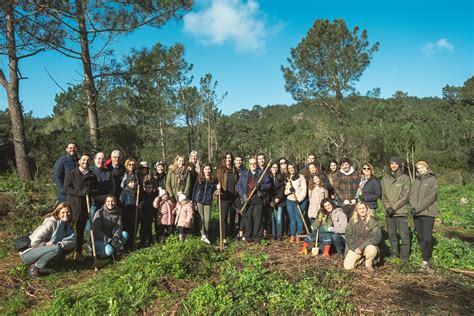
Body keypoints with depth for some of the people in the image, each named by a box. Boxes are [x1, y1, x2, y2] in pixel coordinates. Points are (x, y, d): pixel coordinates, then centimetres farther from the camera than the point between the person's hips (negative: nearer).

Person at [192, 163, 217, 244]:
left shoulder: (213, 180, 4)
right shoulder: (199, 179, 1)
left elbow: (213, 191, 4)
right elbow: (194, 190, 1)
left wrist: (217, 190, -19)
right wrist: (194, 202, -3)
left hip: (208, 202, 1)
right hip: (199, 201, -1)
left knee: (207, 220, 0)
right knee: (201, 219, 1)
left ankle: (206, 235, 12)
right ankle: (203, 235, 2)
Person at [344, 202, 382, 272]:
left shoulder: (372, 221, -6)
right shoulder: (352, 221, 2)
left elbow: (377, 236, -14)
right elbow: (348, 236, 3)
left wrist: (362, 247, -21)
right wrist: (354, 247, -12)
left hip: (368, 246, -2)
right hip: (355, 247, 2)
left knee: (372, 250, -38)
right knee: (347, 266, -13)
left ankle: (369, 265, -4)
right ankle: (361, 259, 18)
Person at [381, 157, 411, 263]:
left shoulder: (405, 178, -2)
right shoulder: (385, 178, 9)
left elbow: (405, 196, -7)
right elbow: (383, 195, 8)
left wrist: (394, 208, -12)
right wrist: (388, 207, -7)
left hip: (401, 211, -4)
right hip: (388, 211, 4)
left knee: (404, 234, -4)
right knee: (391, 234, 12)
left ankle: (404, 256, 7)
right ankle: (395, 252, 26)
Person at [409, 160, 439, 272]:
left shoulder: (433, 180, -2)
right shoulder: (416, 181, 15)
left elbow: (431, 197, -11)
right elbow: (411, 194, 9)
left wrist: (418, 208, -16)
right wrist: (412, 207, -8)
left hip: (428, 213, -5)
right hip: (416, 214, 5)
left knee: (427, 238, -10)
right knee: (420, 237, 9)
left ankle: (426, 262, -4)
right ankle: (426, 257, 19)